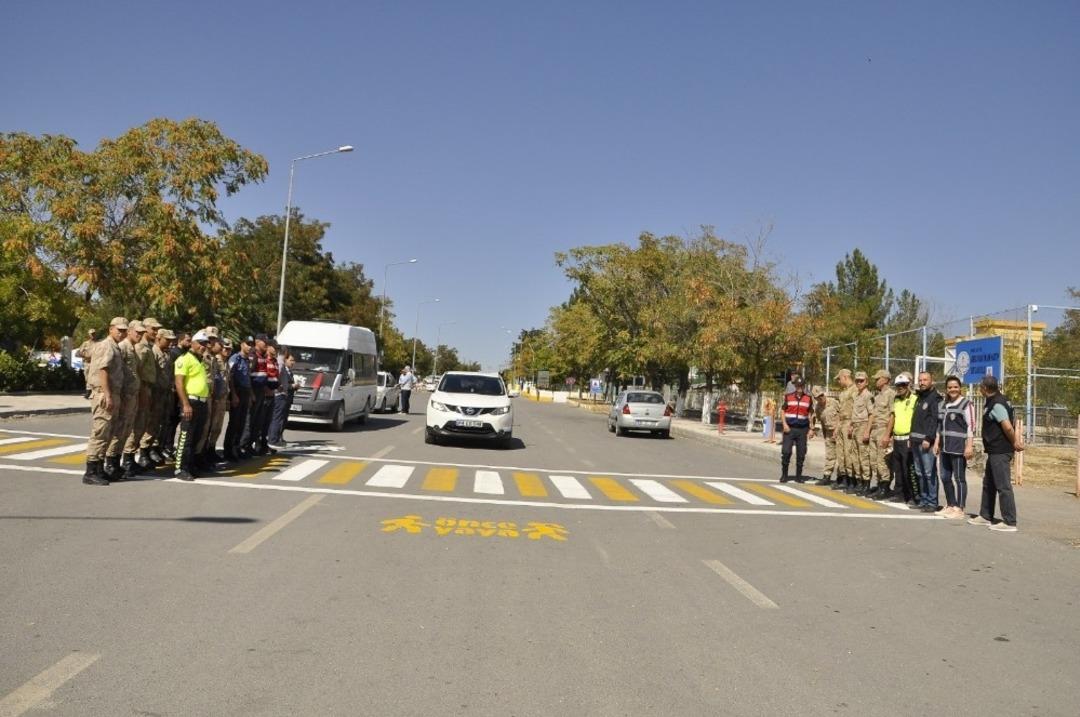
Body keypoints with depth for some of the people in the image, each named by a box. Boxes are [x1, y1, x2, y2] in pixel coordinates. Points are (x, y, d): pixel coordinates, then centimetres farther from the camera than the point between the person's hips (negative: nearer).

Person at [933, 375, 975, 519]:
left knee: (959, 478, -2)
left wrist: (969, 446, -17)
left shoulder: (966, 404, -5)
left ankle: (959, 509, 4)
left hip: (959, 447, -7)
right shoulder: (943, 404, 16)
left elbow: (971, 427, -10)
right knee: (945, 477, 11)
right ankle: (950, 505, 23)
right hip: (945, 447, 7)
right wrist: (937, 443, 18)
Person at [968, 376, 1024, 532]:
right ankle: (985, 516, 28)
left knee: (1003, 486, -7)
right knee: (988, 484, 18)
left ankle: (1009, 522, -4)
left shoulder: (996, 405, -18)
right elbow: (1012, 421, 14)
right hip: (995, 451, 11)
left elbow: (1008, 427, -23)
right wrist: (1016, 440, 4)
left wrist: (1014, 443, -7)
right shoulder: (999, 400, 14)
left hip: (1000, 451, -11)